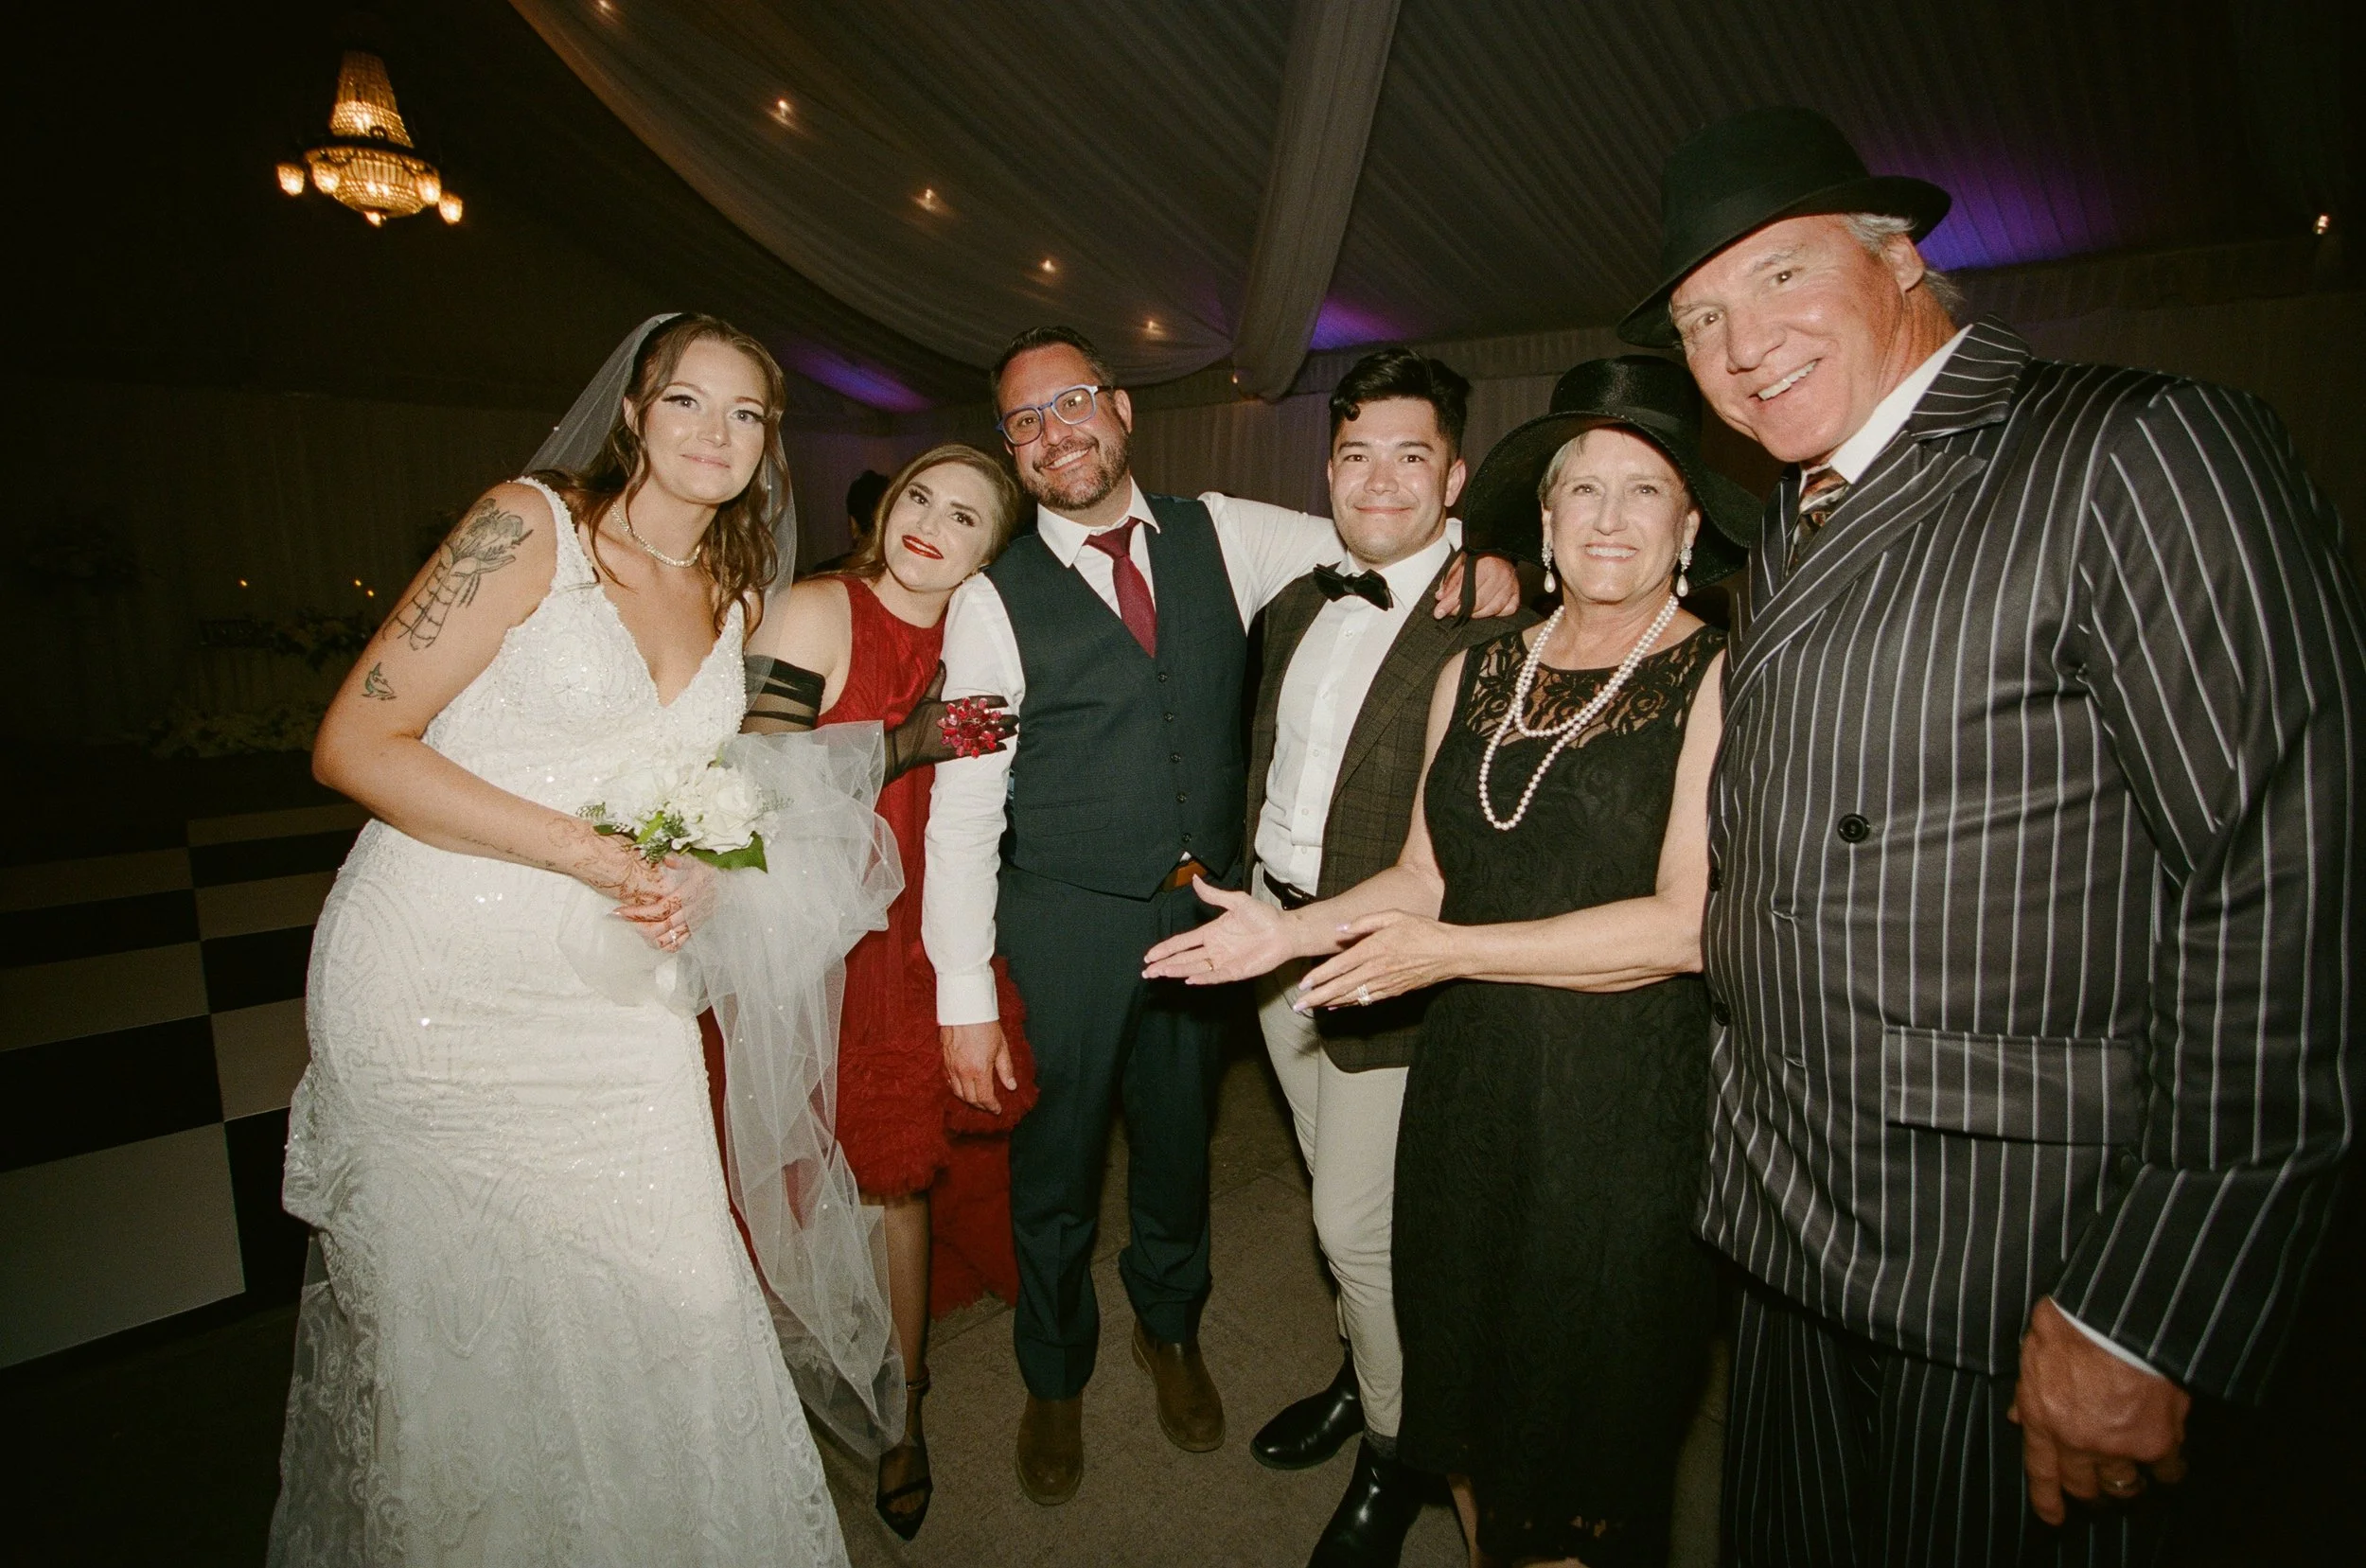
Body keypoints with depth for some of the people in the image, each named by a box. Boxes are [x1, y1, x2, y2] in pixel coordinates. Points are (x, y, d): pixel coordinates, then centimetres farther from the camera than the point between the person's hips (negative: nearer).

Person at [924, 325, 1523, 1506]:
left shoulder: (1222, 534, 1)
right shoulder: (994, 601, -8)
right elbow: (963, 804, -11)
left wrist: (1477, 558, -15)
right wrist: (964, 997, -14)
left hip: (1208, 908, 3)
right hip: (1065, 925, -2)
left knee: (1180, 1140, 22)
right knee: (1054, 1164, 15)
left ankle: (1170, 1330, 52)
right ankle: (1055, 1378, 44)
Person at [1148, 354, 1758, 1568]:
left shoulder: (1719, 683, -11)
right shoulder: (1474, 675, 6)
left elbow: (1686, 924, -18)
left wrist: (1448, 951, -16)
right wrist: (1290, 930, -3)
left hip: (1627, 1108, -5)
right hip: (1467, 1090, 5)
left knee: (1590, 1426, 14)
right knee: (1467, 1386, 21)